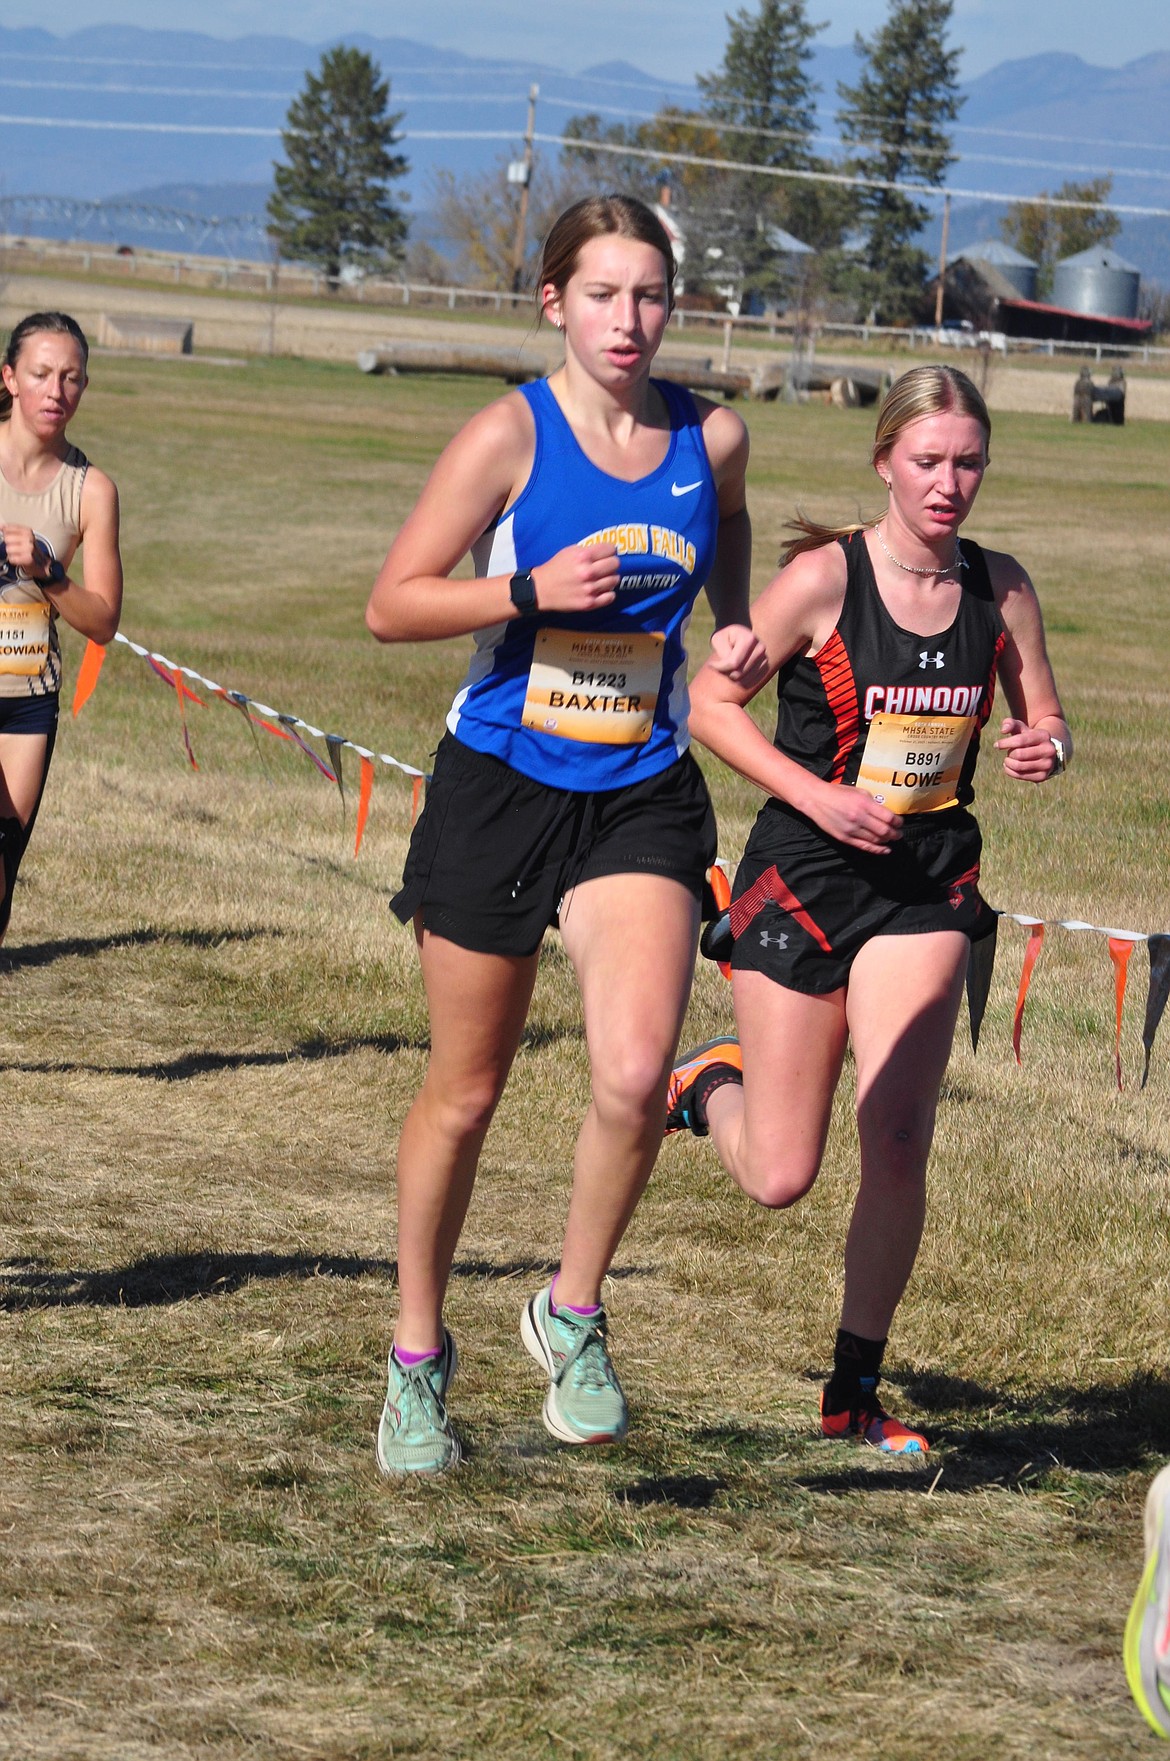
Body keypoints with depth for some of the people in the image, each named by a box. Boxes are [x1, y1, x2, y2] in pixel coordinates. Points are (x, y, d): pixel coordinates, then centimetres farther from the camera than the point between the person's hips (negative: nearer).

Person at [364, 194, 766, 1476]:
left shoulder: (712, 438, 0)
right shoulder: (511, 434, -9)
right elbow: (392, 605, -8)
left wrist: (737, 626, 7)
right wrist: (529, 591, -22)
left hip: (639, 799, 2)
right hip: (498, 783, -2)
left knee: (635, 1072, -19)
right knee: (464, 1094, 8)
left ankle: (572, 1315, 5)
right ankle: (418, 1356, 28)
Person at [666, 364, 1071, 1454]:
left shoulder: (1001, 590, -1)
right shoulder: (824, 577, -12)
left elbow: (1044, 719, 12)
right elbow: (709, 701, -6)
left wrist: (1045, 748, -12)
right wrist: (816, 795, -16)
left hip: (927, 884, 3)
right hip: (805, 874, -3)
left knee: (897, 1149, -9)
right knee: (779, 1180, 1)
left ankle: (854, 1395, 8)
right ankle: (709, 1083, 37)